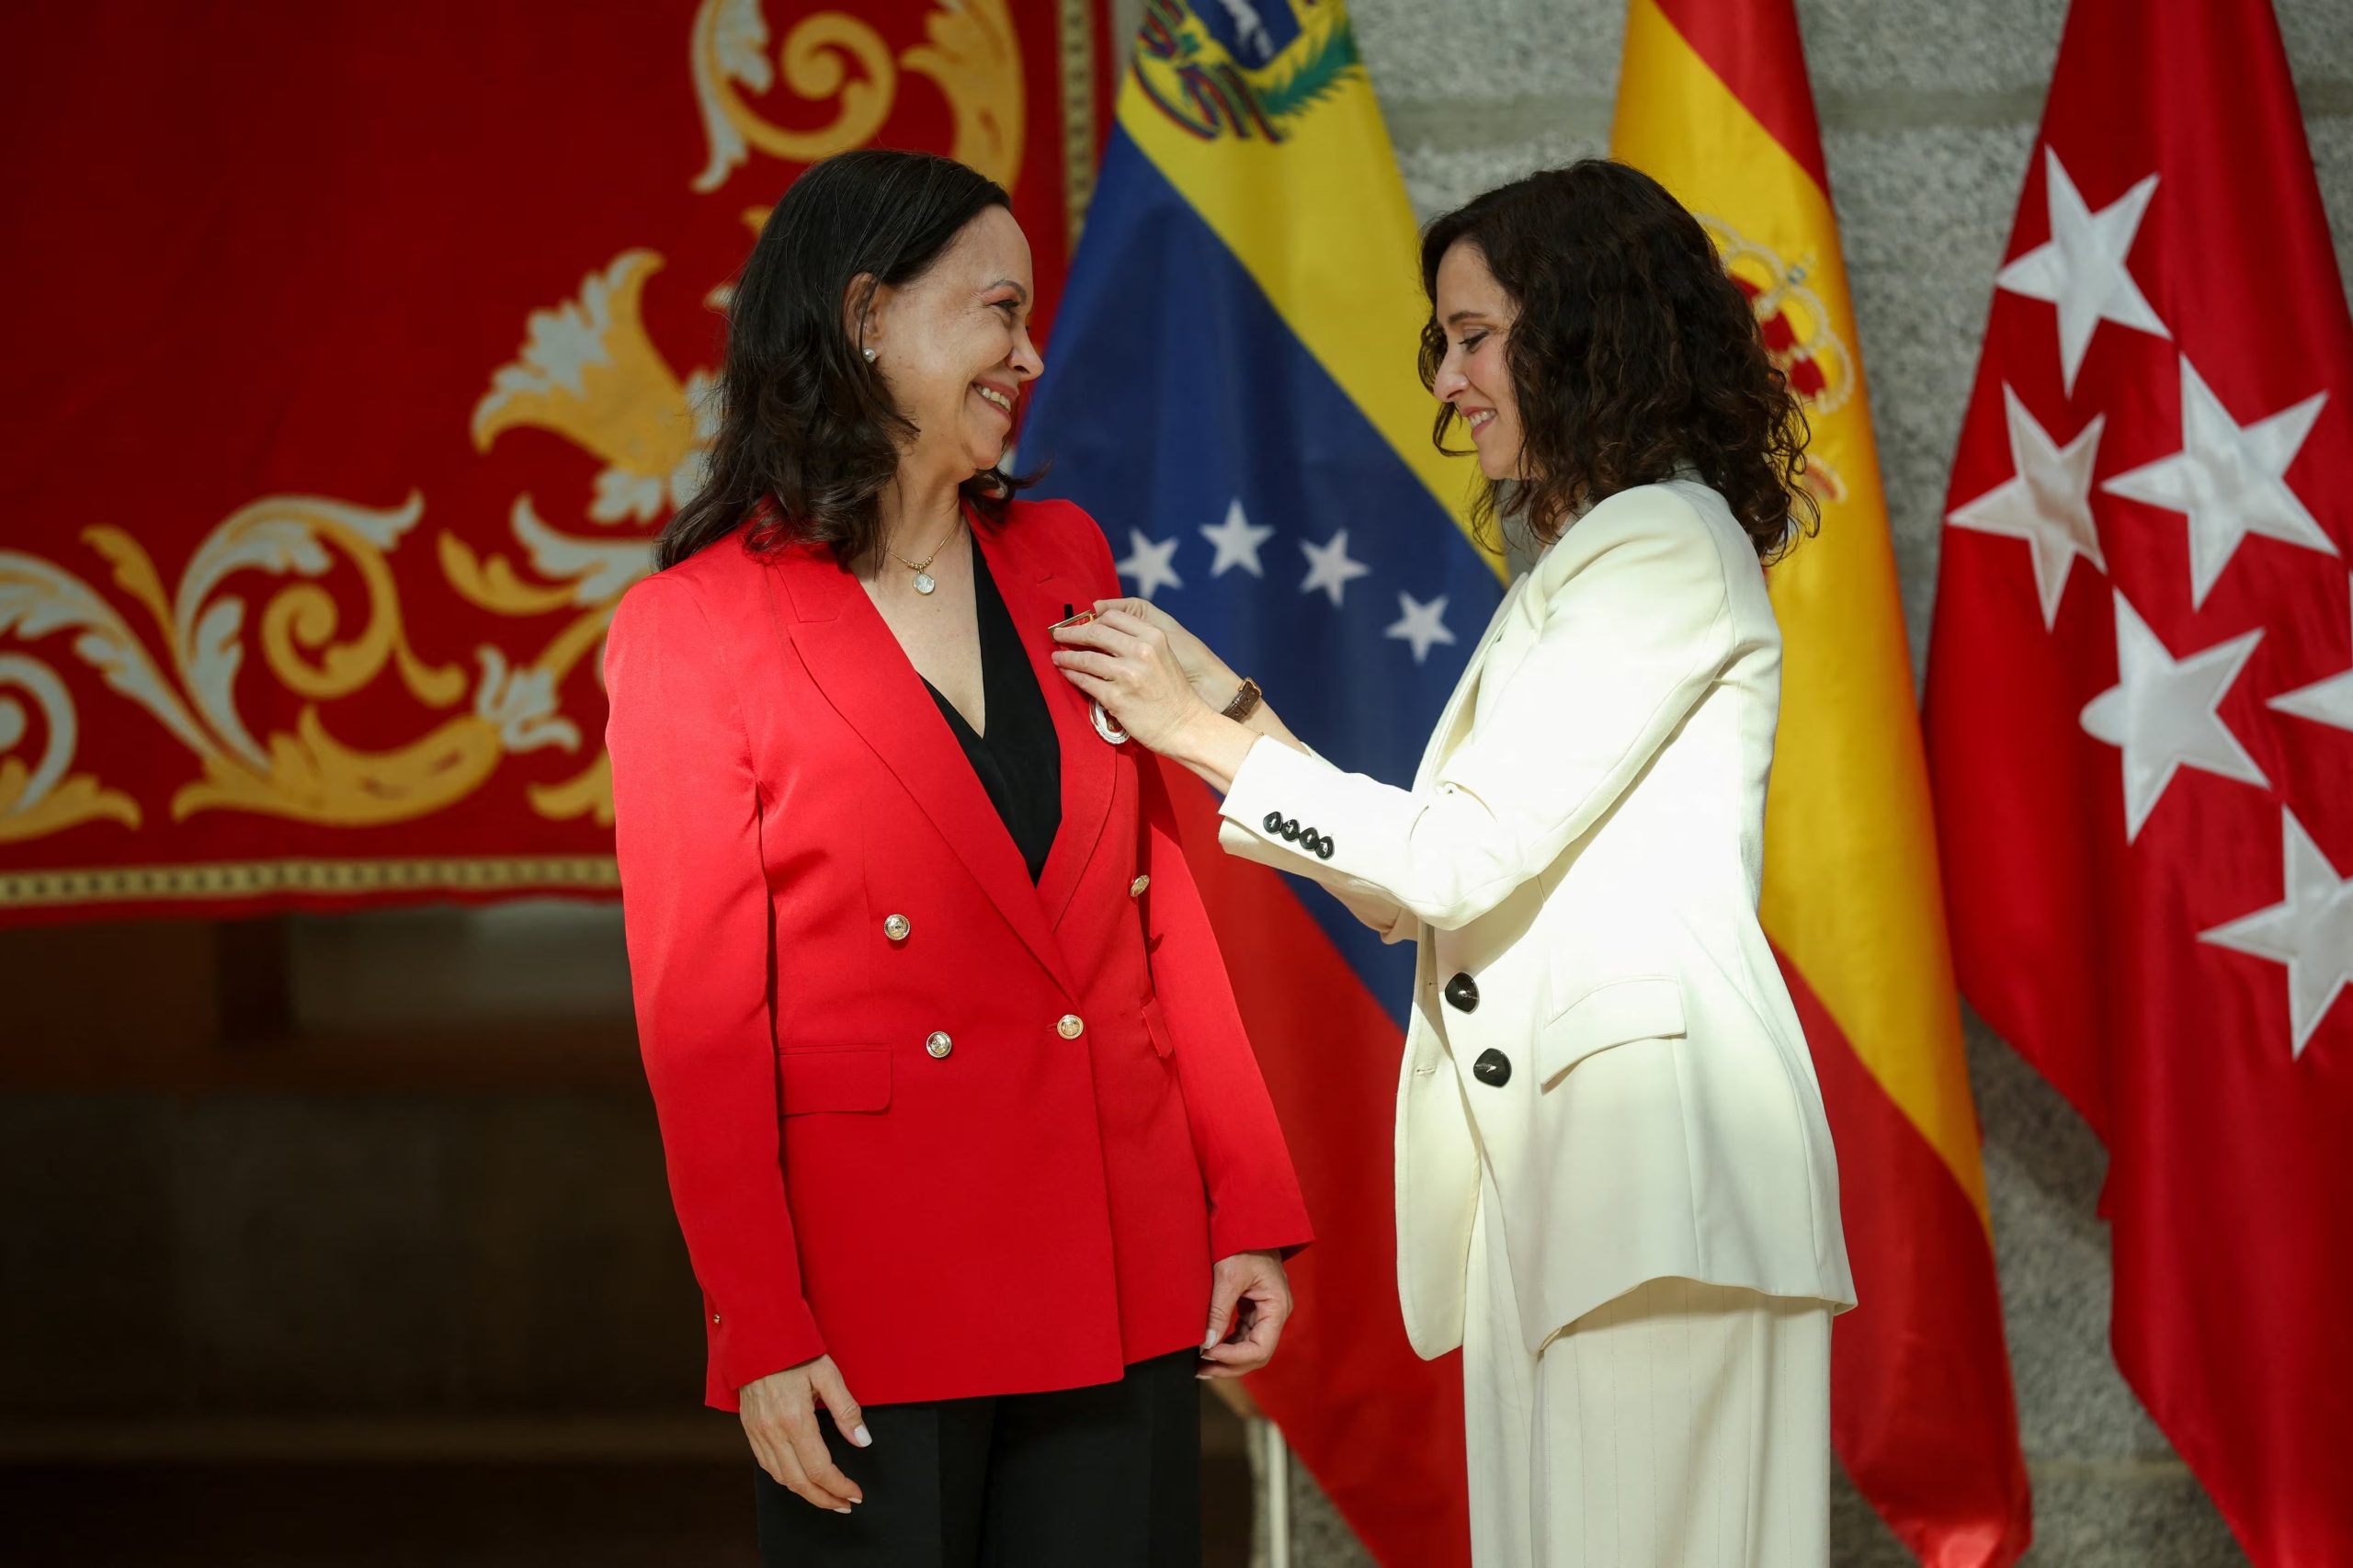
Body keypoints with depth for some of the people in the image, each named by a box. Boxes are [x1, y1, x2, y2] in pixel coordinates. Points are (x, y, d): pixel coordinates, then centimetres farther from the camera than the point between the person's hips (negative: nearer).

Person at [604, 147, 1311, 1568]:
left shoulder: (1061, 560, 11)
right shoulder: (693, 628, -5)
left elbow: (1160, 901, 12)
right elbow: (701, 1014, -6)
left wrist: (1251, 1206, 7)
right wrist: (763, 1330, -11)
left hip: (1123, 1275, 5)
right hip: (879, 1295, -4)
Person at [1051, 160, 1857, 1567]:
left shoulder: (1668, 549, -8)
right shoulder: (1586, 556, 23)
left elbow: (1464, 854, -13)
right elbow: (1429, 895, 18)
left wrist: (1203, 734, -5)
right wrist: (1234, 710, 13)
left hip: (1653, 1142, -10)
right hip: (1553, 1141, 10)